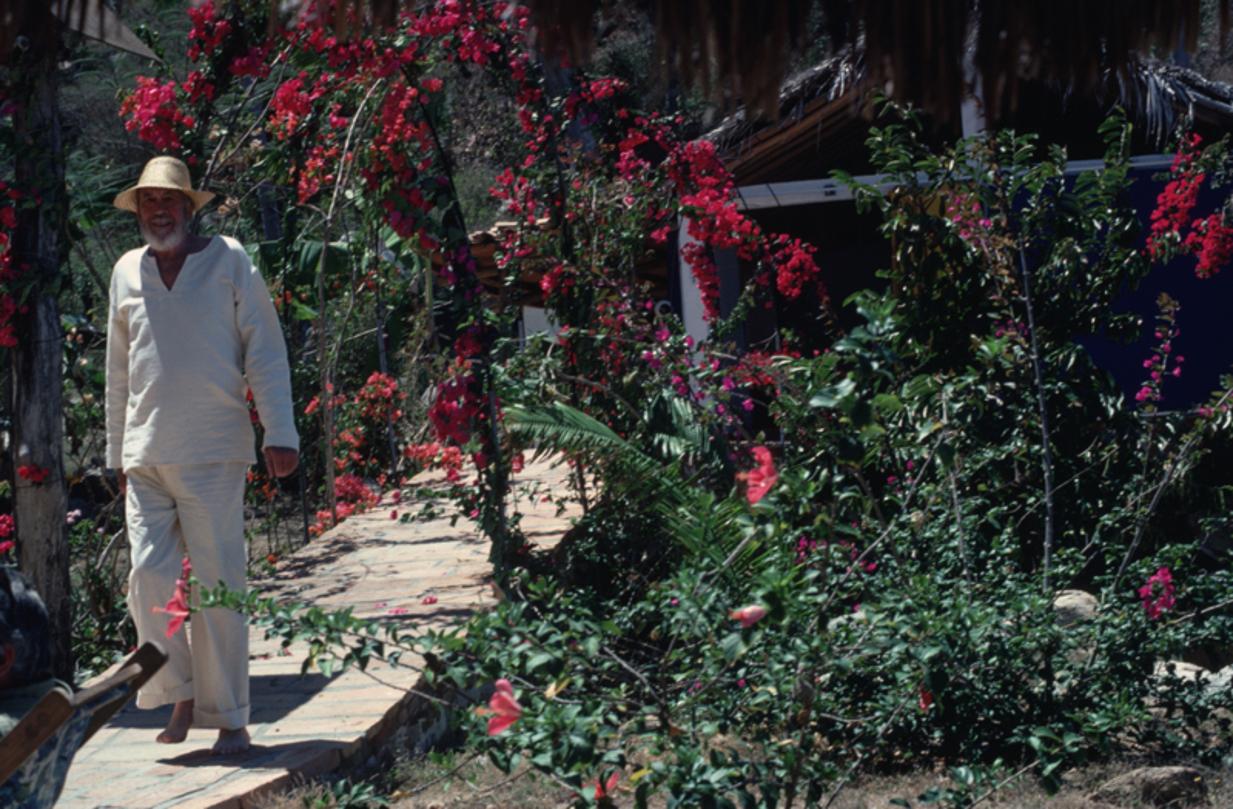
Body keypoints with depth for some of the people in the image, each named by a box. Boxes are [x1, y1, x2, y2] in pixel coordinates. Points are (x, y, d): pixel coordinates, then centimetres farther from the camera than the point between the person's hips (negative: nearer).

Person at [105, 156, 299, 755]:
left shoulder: (228, 262, 4)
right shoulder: (127, 272, 14)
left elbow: (265, 352, 2)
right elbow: (118, 371, 19)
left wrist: (279, 434, -5)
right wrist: (116, 453, 17)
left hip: (213, 453, -3)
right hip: (145, 455, 3)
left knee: (218, 585, -3)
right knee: (149, 579, -5)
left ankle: (229, 717, 5)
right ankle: (181, 694, 14)